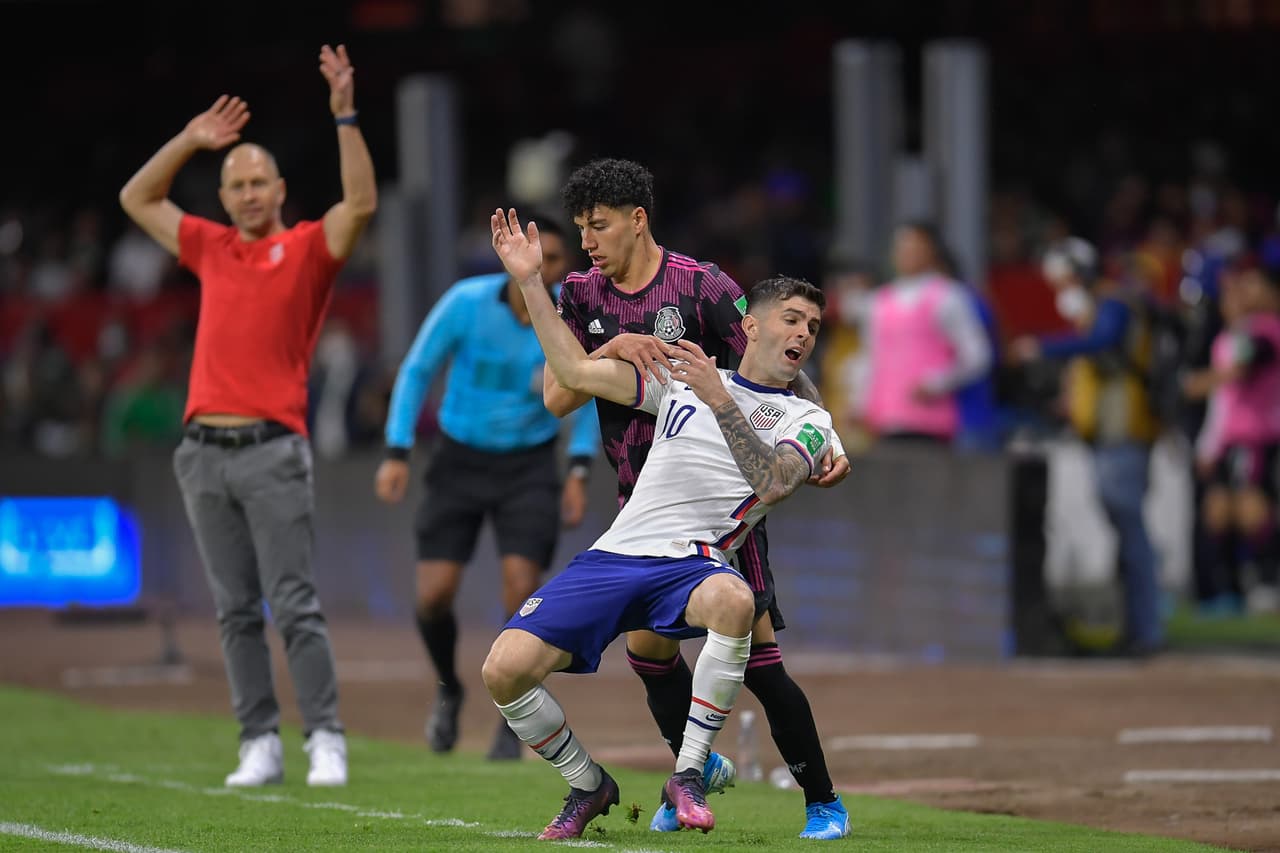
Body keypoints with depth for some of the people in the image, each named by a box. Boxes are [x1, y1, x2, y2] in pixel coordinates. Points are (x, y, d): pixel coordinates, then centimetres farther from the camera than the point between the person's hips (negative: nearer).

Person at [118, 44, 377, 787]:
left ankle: (327, 740, -6)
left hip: (273, 449, -5)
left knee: (295, 605, -8)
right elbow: (138, 200, 27)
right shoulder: (212, 249, 17)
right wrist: (190, 142, 19)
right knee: (237, 610, 3)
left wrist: (345, 116, -16)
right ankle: (260, 744, 5)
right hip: (206, 448, 5)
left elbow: (362, 202, -13)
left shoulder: (307, 249, 3)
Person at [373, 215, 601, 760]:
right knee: (434, 597, -10)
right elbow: (416, 372, -6)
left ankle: (512, 724, 2)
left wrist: (580, 474, -5)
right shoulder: (466, 301, -19)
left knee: (521, 591, -19)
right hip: (460, 463, 0)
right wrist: (396, 457, -11)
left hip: (528, 467, 0)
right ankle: (449, 689, 24)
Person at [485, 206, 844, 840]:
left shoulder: (806, 421, 10)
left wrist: (720, 401, -20)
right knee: (504, 669, -17)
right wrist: (530, 282, 15)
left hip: (691, 566, -3)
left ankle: (687, 774, -25)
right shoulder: (683, 377, 20)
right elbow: (577, 371, 21)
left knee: (733, 600, -41)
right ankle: (589, 788, 9)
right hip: (613, 556, 3)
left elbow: (771, 484, -11)